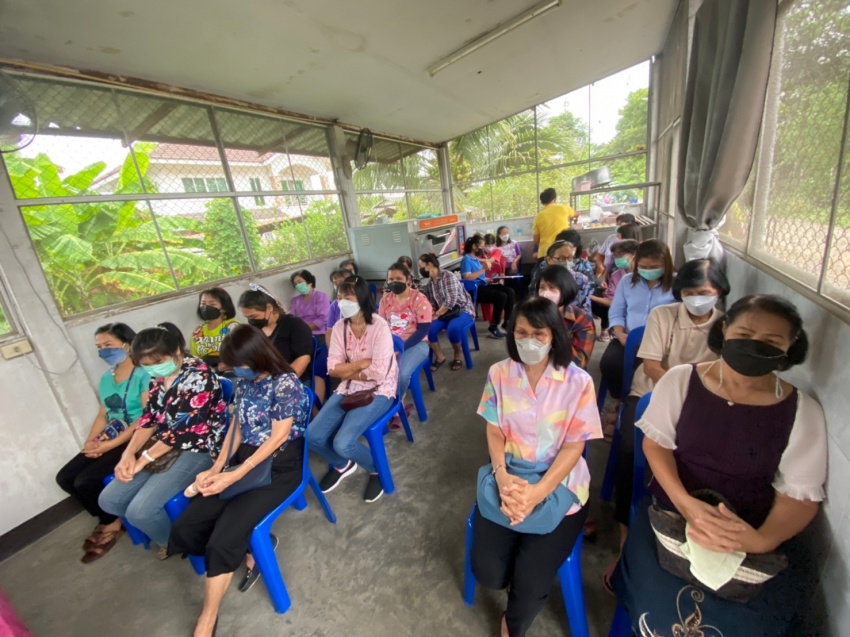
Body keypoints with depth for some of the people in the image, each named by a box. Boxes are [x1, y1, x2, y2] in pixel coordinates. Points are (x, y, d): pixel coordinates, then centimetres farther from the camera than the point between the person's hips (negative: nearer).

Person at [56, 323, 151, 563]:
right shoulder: (106, 378, 12)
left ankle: (112, 523, 12)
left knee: (85, 481, -16)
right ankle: (108, 518, 18)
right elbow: (103, 414, 16)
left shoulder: (144, 374, -16)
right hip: (109, 440, 9)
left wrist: (112, 444, -18)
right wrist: (90, 441, -1)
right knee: (65, 477, 0)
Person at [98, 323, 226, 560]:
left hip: (196, 450, -9)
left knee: (139, 511, -17)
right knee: (109, 500, 4)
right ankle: (167, 535, 23)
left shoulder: (198, 376, -21)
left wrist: (144, 459, -15)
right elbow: (149, 418, 8)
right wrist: (129, 453, -6)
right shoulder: (158, 377, 6)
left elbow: (183, 429, -22)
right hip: (163, 447, 9)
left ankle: (173, 543, 16)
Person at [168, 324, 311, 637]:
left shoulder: (286, 383, -17)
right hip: (244, 459, 8)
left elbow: (278, 438, -18)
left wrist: (234, 476, -20)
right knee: (185, 527, -6)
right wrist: (216, 467, -1)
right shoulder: (244, 382, 7)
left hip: (278, 467, -8)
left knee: (223, 538, -17)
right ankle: (253, 546, 13)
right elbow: (237, 428, 11)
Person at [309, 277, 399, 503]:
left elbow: (378, 373, -21)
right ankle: (342, 465, 26)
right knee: (313, 437, -7)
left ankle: (376, 469, 12)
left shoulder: (379, 326, -18)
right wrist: (362, 363, -16)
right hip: (348, 389, 6)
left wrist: (348, 371, -8)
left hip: (378, 391, -6)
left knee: (343, 443, -22)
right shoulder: (339, 327, 0)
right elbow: (332, 369, -3)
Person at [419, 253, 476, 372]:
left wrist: (436, 315, -20)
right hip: (445, 313, 6)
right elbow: (433, 302, 12)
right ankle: (440, 357, -1)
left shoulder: (448, 276, -16)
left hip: (463, 310, -6)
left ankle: (458, 355, -8)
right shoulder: (430, 282, 8)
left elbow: (451, 300, -24)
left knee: (452, 328, -37)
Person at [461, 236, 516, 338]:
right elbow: (467, 278, -23)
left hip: (483, 285, 9)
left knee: (510, 292, -4)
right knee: (501, 296, -26)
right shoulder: (466, 259, -10)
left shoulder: (475, 258, 17)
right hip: (475, 290, -9)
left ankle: (507, 322, 4)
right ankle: (493, 327, -15)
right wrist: (483, 268, -22)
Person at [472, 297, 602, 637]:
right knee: (488, 573, -9)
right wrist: (502, 476, -19)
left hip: (559, 487, -1)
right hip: (508, 481, 2)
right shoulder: (499, 374, -5)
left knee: (530, 584, -11)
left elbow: (574, 446, -11)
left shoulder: (578, 381, -11)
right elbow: (494, 432, -1)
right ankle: (516, 582, 28)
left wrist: (538, 492, -22)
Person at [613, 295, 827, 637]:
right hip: (670, 516, -1)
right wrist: (684, 502, -19)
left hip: (755, 536, 2)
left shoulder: (804, 411, -4)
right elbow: (656, 443, -3)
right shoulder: (680, 380, -6)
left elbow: (801, 495, -4)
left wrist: (763, 539, -23)